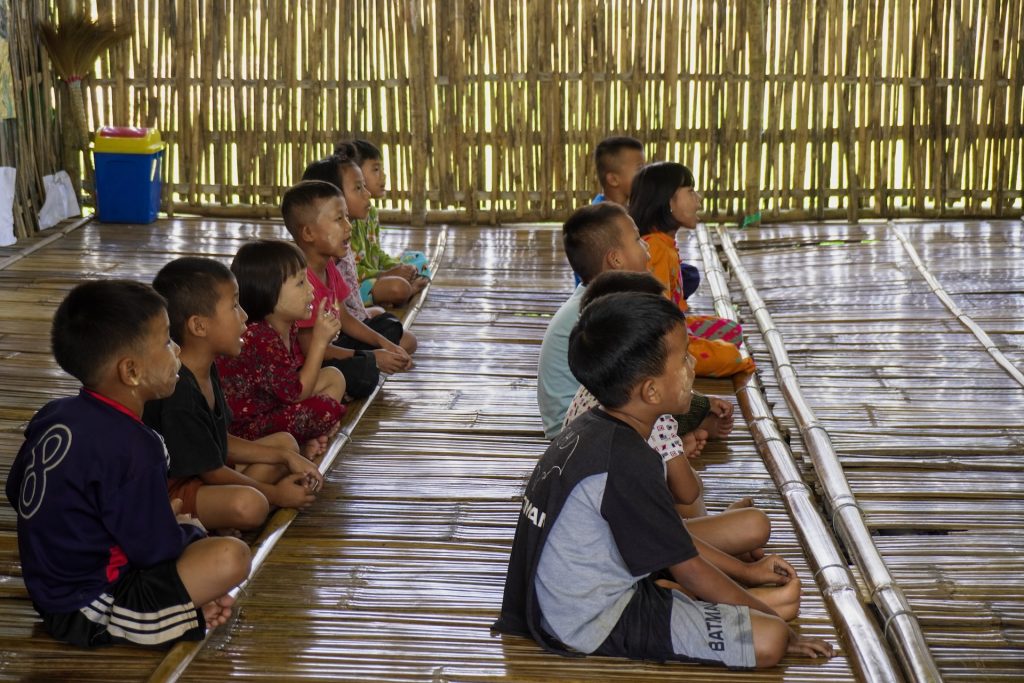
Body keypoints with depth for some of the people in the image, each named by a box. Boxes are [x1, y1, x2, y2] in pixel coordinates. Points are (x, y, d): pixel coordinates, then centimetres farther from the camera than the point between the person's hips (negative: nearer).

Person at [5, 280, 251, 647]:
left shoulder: (53, 415, 2)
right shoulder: (133, 447, -23)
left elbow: (16, 493, 15)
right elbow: (157, 549, -19)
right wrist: (189, 530, 6)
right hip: (90, 612, -9)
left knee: (183, 530, 24)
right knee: (230, 557, -20)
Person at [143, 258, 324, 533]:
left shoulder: (207, 370, 5)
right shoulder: (177, 394, -27)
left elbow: (221, 442, 13)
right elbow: (211, 471, -20)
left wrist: (286, 457, 6)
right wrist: (275, 494, -8)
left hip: (204, 474, 11)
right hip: (171, 491, -11)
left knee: (284, 442, 16)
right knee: (249, 505, -37)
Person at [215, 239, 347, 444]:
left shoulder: (287, 328, 1)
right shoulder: (258, 340, -28)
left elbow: (296, 379, 10)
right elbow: (296, 393, -24)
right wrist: (319, 340, -23)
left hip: (273, 405, 10)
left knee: (333, 377, 11)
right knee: (326, 409, -25)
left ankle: (311, 439, -2)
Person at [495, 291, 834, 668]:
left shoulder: (591, 429, 5)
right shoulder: (625, 460, -25)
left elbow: (670, 538, 17)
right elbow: (689, 570, -16)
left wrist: (747, 572, 18)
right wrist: (771, 617, -4)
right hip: (597, 624, -10)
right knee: (767, 639, -22)